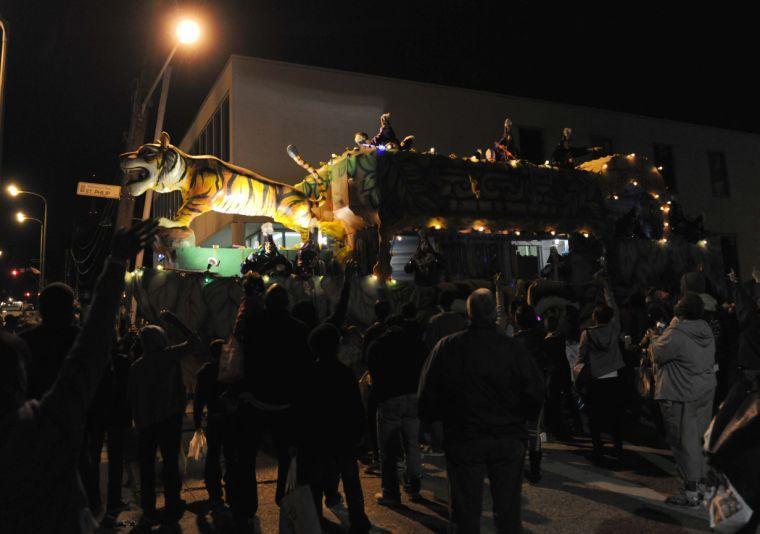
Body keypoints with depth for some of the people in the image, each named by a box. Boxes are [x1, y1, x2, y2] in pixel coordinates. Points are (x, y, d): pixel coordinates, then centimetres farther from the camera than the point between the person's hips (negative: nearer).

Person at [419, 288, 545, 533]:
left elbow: (428, 394, -6)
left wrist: (432, 419, 12)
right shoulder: (514, 347, -8)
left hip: (463, 438, -1)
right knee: (508, 510, 16)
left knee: (467, 512, 12)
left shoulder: (447, 347, -9)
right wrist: (518, 418, 12)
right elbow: (535, 392, -6)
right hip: (508, 437, 1)